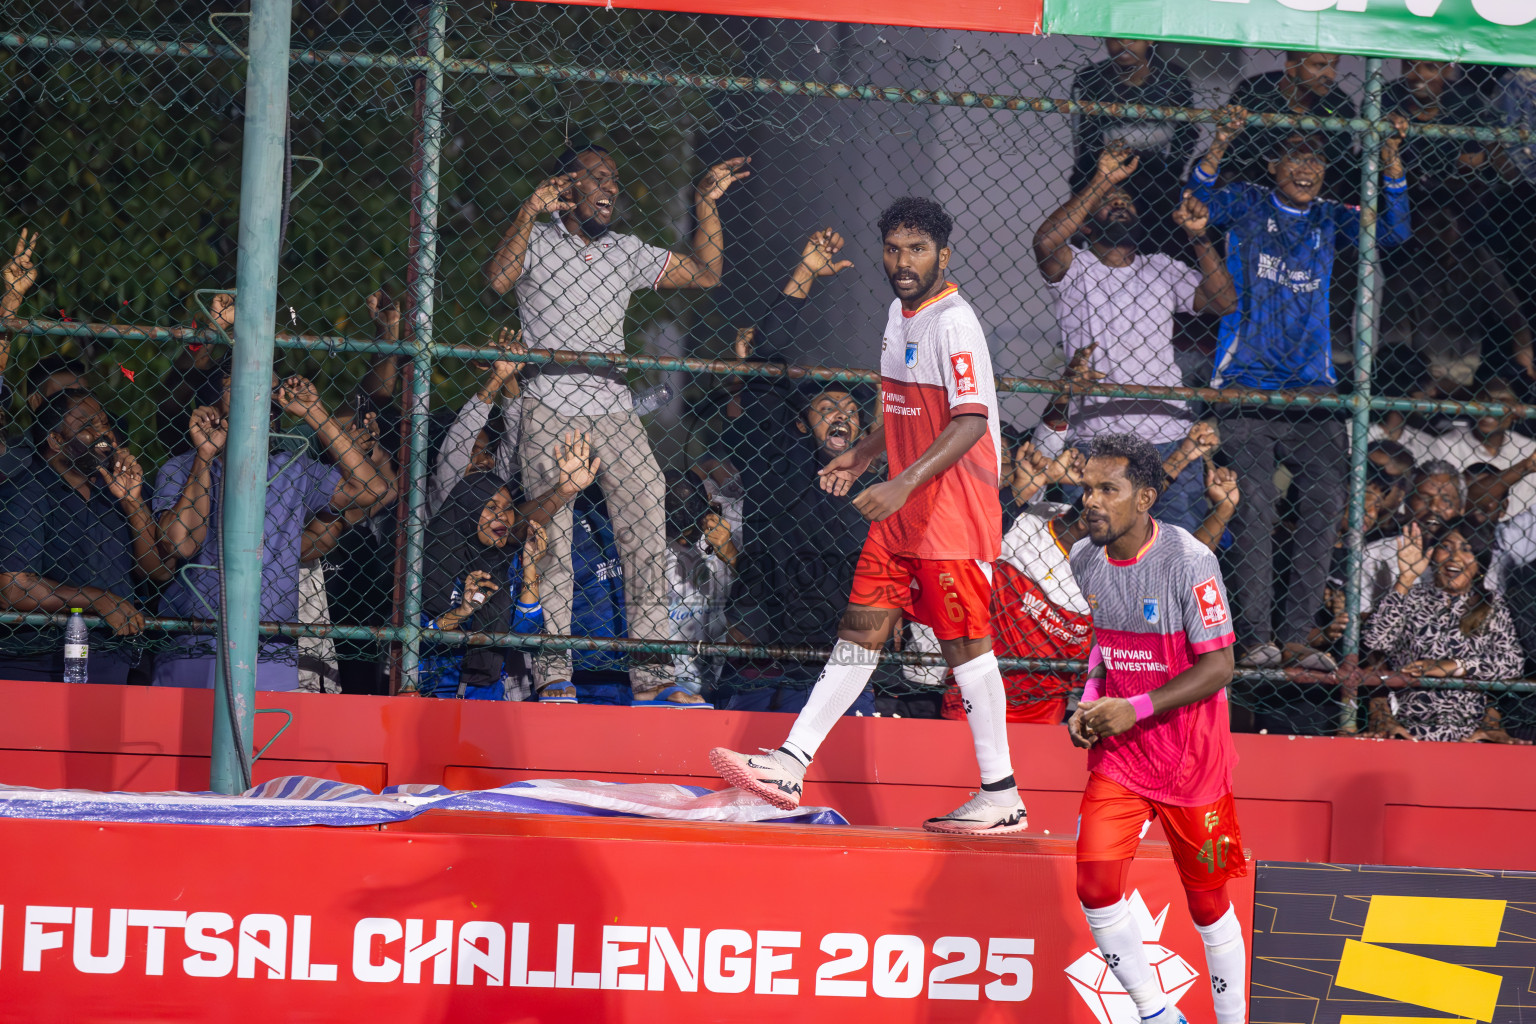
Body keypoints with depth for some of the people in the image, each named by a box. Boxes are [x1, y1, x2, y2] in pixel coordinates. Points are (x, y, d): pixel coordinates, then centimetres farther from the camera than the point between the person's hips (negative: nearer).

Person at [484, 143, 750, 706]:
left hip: (615, 412, 4)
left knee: (647, 532, -5)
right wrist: (530, 212, -20)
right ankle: (553, 671, -5)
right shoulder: (536, 239, 5)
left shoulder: (628, 253, 18)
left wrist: (706, 203, 12)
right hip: (549, 410, -4)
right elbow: (498, 280, -14)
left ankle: (651, 674, -4)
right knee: (552, 540, -7)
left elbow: (705, 274, 18)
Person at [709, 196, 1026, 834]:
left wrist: (904, 483, -31)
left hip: (954, 511, -9)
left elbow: (971, 421, -25)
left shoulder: (953, 324, -16)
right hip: (902, 512, 9)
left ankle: (1002, 796, 1)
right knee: (863, 627, 6)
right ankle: (791, 765, 4)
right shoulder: (901, 315, 14)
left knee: (965, 641, -5)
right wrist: (863, 456, 21)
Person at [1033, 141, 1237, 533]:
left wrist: (1198, 238, -5)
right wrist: (1102, 181, -14)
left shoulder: (1162, 269, 19)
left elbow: (1223, 302, 7)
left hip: (1170, 441, 3)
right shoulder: (1075, 268, 8)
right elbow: (1046, 242, -14)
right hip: (1096, 438, -3)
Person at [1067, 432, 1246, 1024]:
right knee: (1096, 887, -10)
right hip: (1116, 755, 4)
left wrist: (1134, 709, -22)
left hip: (1192, 758, -4)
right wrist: (1088, 703, -1)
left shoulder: (1188, 561, -17)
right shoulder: (1083, 559, 1)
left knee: (1206, 901, 5)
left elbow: (1218, 667, -17)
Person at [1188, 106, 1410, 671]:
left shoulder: (1328, 220, 14)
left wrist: (1391, 159, -9)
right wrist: (1219, 146, -28)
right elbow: (1200, 202, -11)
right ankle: (1255, 638, -6)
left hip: (1313, 391, 3)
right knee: (1254, 512, -9)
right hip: (1247, 386, -3)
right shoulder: (1248, 207, 6)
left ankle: (1296, 637, 0)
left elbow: (1391, 230, 3)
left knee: (1324, 508, -5)